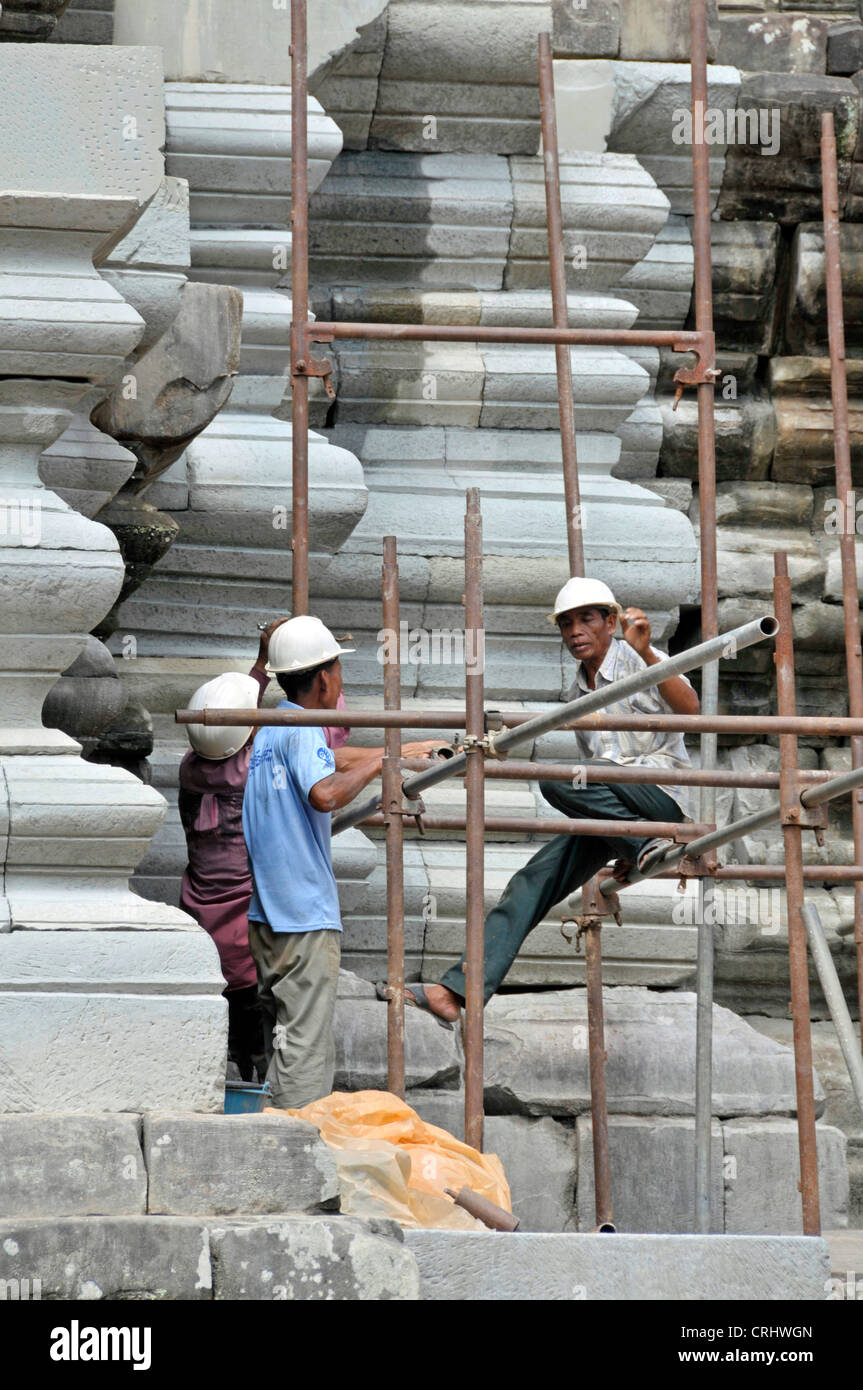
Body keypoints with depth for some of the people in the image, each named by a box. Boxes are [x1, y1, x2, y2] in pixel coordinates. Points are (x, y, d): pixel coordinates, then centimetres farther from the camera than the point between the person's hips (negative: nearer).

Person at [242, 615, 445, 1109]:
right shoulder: (301, 731, -13)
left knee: (282, 1041, 13)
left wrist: (408, 750, 41)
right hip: (306, 916, -9)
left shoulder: (269, 729, 16)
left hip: (266, 913, 9)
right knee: (307, 1048, -9)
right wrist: (374, 766, -17)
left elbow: (330, 760, 32)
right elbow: (324, 794, -33)